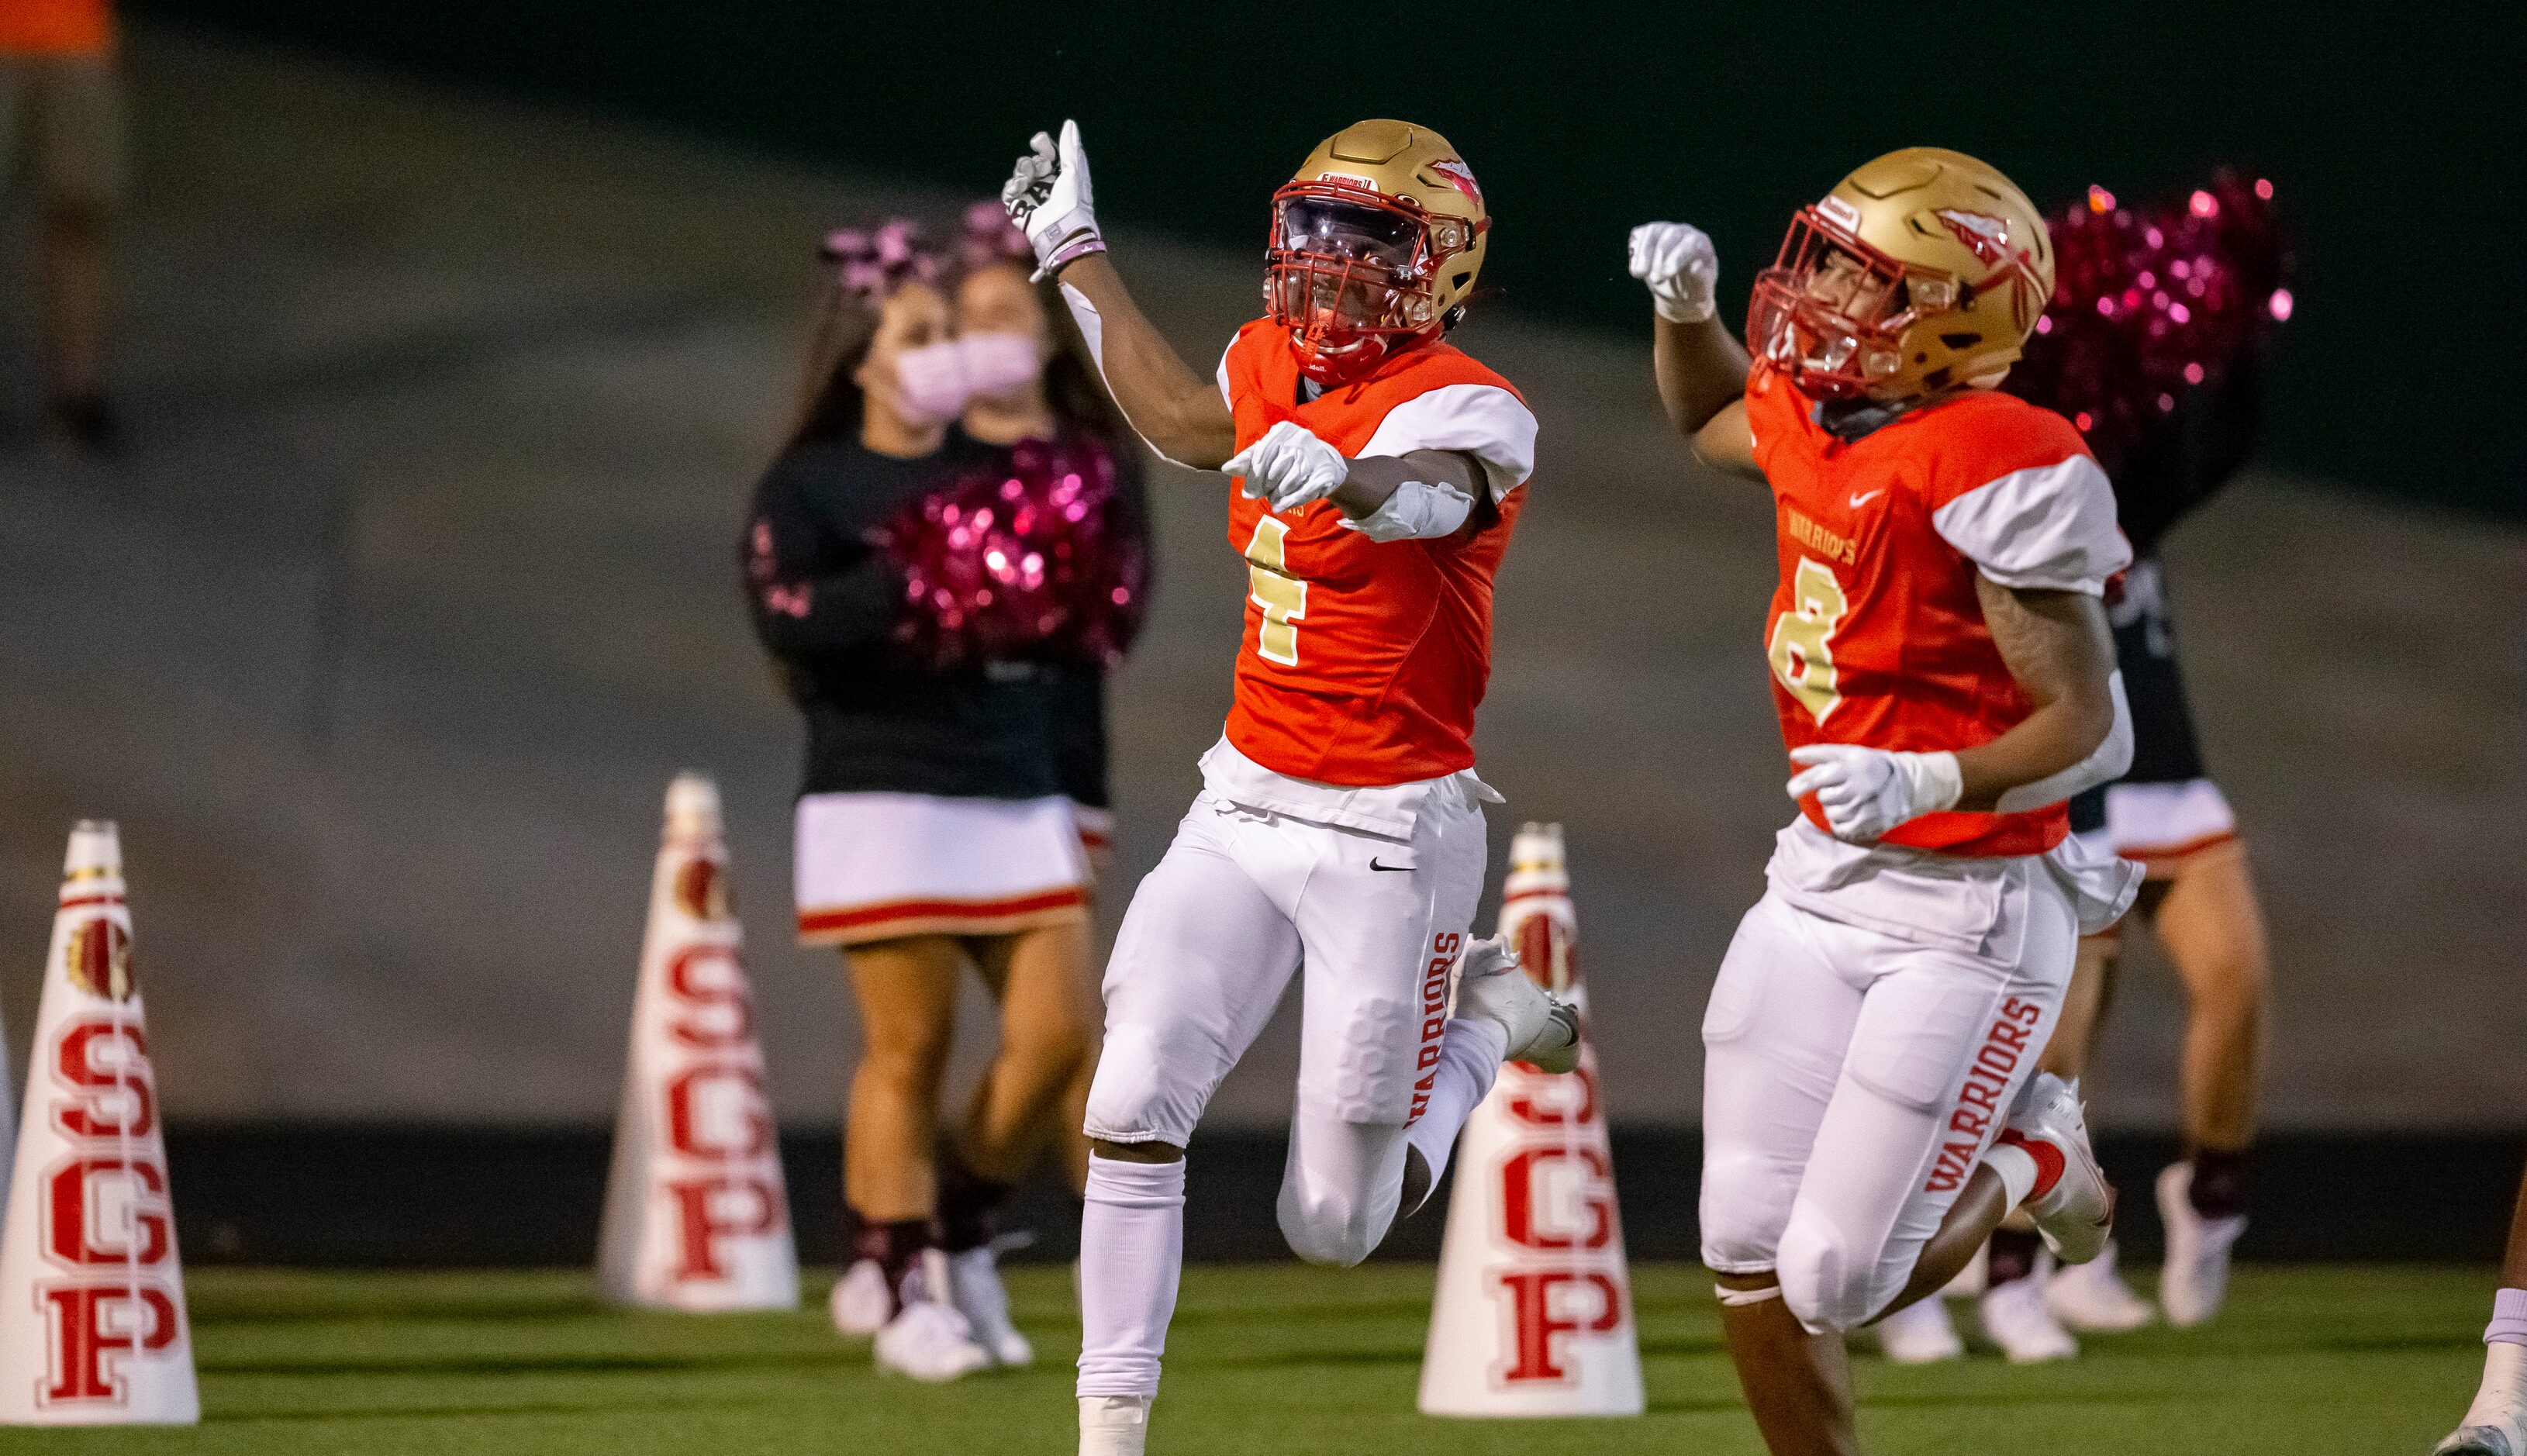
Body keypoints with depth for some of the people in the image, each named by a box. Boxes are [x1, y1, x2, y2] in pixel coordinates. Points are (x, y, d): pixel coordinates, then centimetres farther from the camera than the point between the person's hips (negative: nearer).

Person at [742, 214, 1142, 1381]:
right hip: (882, 795, -5)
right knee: (909, 1046, -4)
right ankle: (900, 1286, 7)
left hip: (1021, 792, 5)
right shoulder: (807, 487, 0)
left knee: (1057, 1032, -1)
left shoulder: (997, 466, 15)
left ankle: (956, 1235, 17)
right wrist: (913, 585, -24)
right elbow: (789, 620, -16)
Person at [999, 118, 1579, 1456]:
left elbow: (1426, 496, -43)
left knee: (1335, 1229, 3)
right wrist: (1078, 257, 37)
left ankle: (1485, 1017, 30)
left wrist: (1342, 480, -67)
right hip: (1245, 805, 6)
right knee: (1133, 1103, -12)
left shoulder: (1460, 411, -17)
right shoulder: (1275, 363, 5)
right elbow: (1183, 423, 30)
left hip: (1389, 835, -6)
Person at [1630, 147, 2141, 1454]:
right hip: (1820, 884, 8)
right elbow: (1708, 420, 30)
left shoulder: (1995, 471, -21)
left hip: (1964, 915, -8)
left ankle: (2025, 1159, 21)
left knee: (1839, 1284, -7)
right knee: (1745, 1255, 6)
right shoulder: (1813, 420, 3)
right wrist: (1685, 304, 12)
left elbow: (2091, 729, -22)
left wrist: (1921, 782, -36)